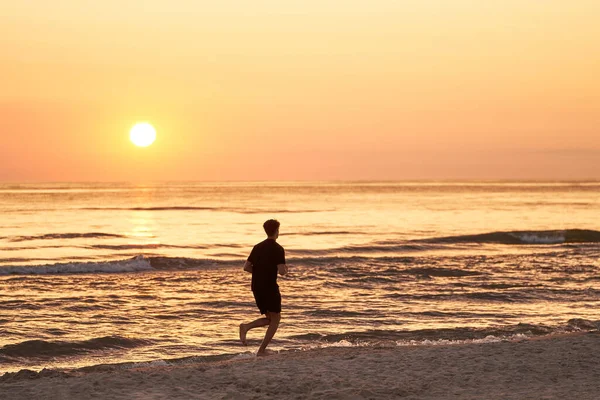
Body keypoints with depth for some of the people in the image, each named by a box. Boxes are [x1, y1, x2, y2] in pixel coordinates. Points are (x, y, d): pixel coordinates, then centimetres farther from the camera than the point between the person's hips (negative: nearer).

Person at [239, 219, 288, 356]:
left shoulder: (258, 247, 9)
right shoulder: (278, 249, -10)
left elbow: (246, 267, 8)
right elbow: (281, 271, -18)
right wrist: (285, 269, 5)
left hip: (256, 288, 7)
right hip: (270, 287, -7)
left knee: (270, 318, 18)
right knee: (275, 320, 6)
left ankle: (246, 327, -7)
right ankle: (261, 350, -2)